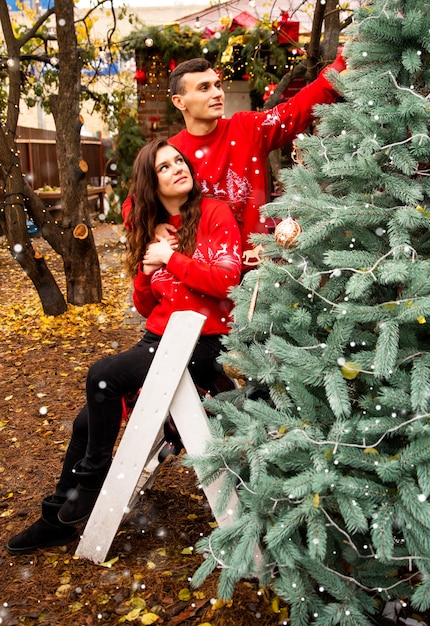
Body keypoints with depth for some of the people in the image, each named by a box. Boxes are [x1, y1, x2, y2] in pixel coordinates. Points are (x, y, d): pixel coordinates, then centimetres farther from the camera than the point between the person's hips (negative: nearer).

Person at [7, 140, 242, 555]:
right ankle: (58, 517, 17)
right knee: (89, 420, -1)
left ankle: (92, 480, 1)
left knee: (102, 376, -22)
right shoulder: (151, 228, 14)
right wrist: (146, 274, -5)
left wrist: (171, 258, -12)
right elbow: (146, 308, 16)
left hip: (204, 344, -6)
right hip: (159, 339, 7)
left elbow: (226, 280, -18)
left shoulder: (214, 214, -4)